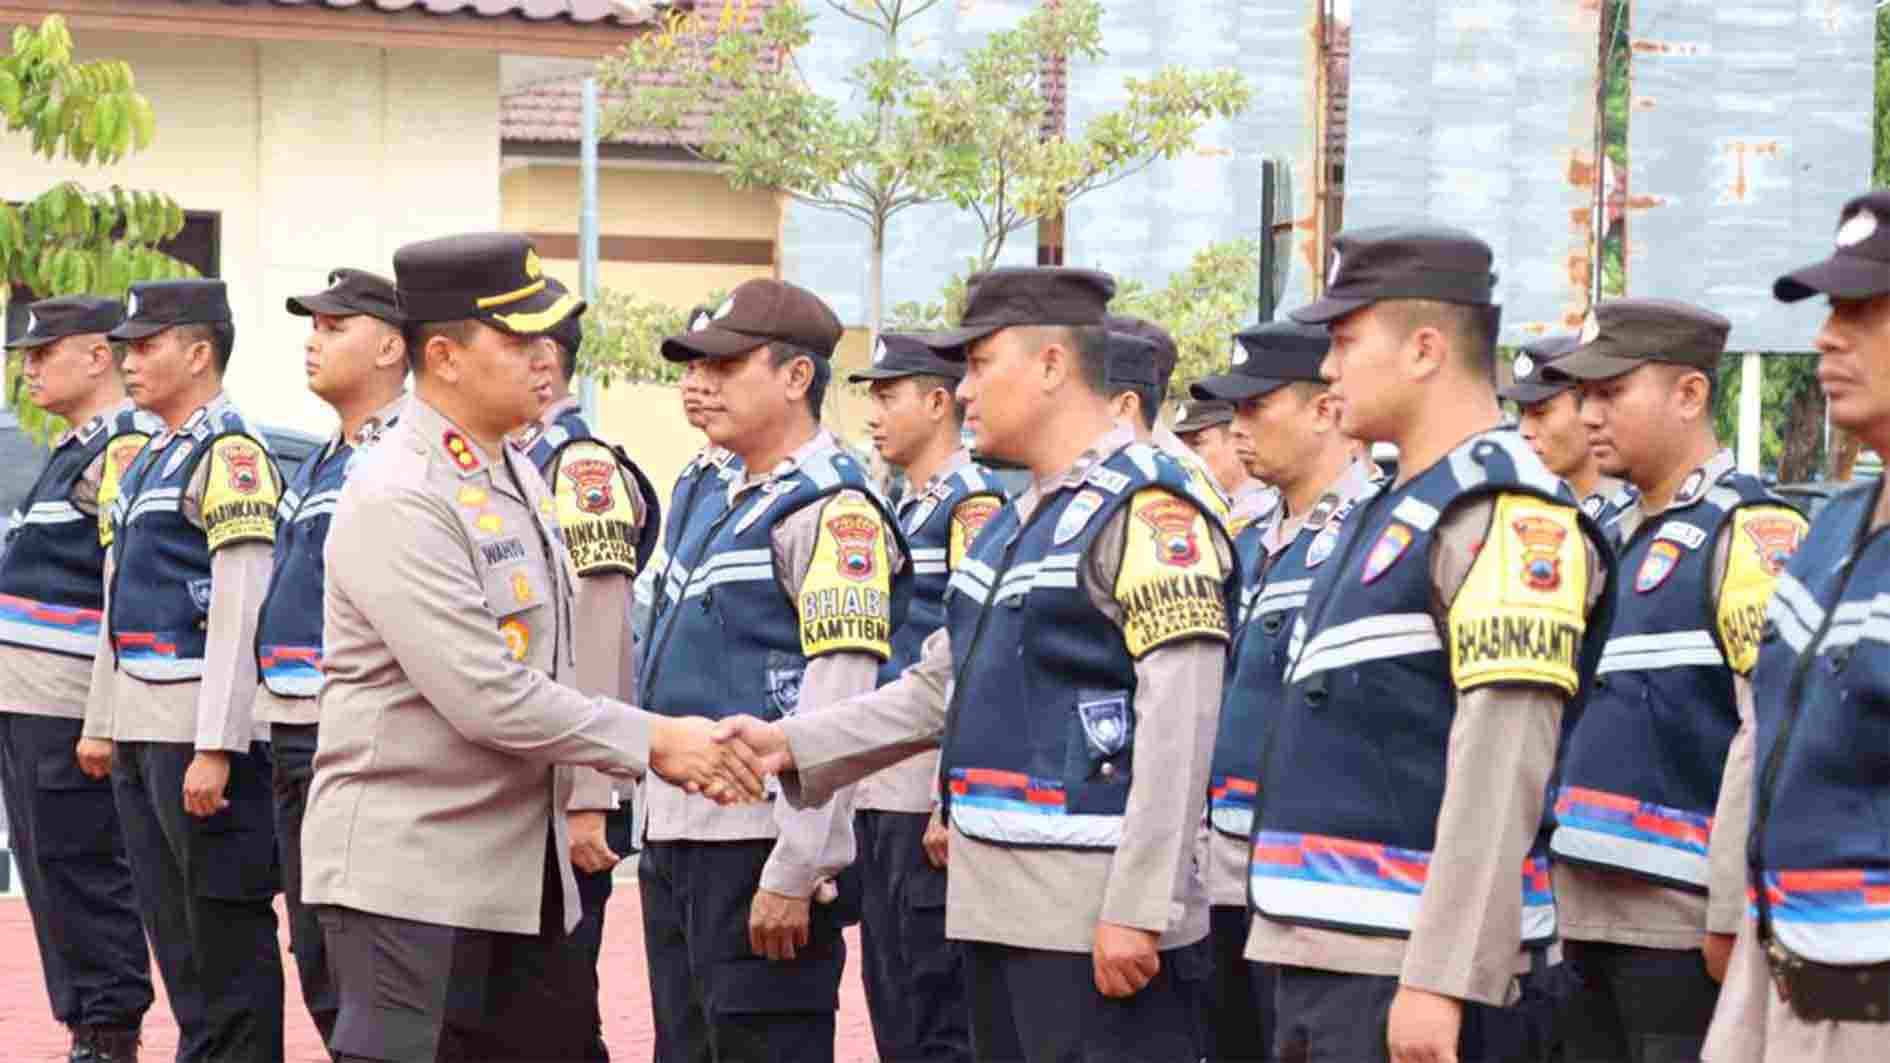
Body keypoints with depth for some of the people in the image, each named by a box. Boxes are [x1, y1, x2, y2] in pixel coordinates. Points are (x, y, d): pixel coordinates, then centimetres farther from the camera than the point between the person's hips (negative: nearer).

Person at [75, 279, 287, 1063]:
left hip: (202, 731, -9)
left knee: (227, 938, -4)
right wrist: (102, 723, 21)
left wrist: (216, 748, -23)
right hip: (141, 732, 9)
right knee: (171, 931, 13)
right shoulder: (147, 462, 17)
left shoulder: (232, 456, -12)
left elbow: (241, 613, -19)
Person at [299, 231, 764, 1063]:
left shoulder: (518, 474, 12)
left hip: (522, 866, 9)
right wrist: (652, 741, -16)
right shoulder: (396, 501, -18)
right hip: (409, 877, -9)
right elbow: (486, 697, -22)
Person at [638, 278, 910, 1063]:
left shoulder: (834, 510, -12)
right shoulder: (725, 504, 18)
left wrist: (795, 873, -22)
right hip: (675, 841, 10)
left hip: (757, 849, -9)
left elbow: (837, 712, -19)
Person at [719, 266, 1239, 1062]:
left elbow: (1178, 728, -19)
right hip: (997, 906, 10)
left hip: (1095, 914, -10)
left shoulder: (1147, 510, -12)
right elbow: (938, 688, 20)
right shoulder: (1012, 524, 18)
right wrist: (796, 743, 9)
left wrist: (1138, 910, -23)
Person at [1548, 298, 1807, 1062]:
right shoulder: (1624, 540, 17)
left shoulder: (1753, 533, -9)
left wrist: (1734, 912, -22)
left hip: (1683, 923, -8)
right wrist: (1560, 892, 17)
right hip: (1594, 915, 8)